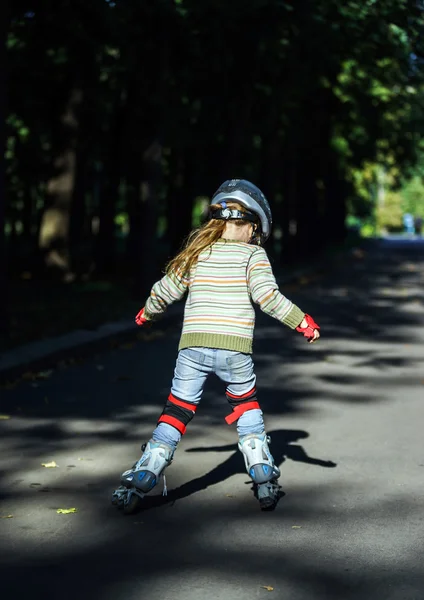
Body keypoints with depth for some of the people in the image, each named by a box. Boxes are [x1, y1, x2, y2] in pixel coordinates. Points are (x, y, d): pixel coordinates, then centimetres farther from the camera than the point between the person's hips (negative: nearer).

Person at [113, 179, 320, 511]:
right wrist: (303, 322, -2)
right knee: (246, 404, 23)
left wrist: (147, 313, 35)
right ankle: (263, 474, 18)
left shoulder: (197, 252, 10)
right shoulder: (253, 254, 0)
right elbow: (268, 296, -10)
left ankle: (142, 477, 0)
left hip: (193, 346, 2)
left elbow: (165, 291, 17)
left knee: (177, 410, 9)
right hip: (234, 348, -1)